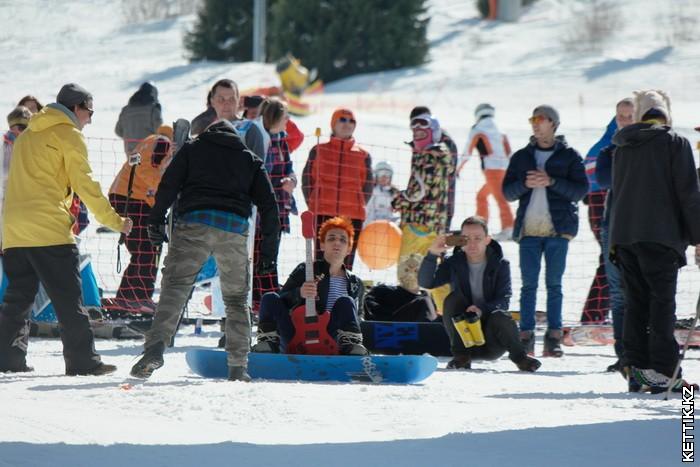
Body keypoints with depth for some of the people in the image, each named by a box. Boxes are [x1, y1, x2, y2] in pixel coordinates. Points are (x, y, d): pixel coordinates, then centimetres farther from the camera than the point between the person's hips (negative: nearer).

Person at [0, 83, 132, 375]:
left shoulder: (27, 135, 23)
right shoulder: (68, 135, -2)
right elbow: (85, 184, -8)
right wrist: (114, 221, -5)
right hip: (49, 229, -7)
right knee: (68, 298, -6)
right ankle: (82, 361, -9)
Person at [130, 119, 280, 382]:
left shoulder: (193, 149, 20)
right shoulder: (250, 160, 25)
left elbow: (168, 185, 4)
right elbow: (268, 205, 19)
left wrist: (156, 221, 3)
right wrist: (269, 252, 20)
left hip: (195, 222, -2)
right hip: (235, 228, 2)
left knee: (175, 286, -8)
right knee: (236, 298, 14)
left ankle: (156, 345, -30)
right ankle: (238, 367, 10)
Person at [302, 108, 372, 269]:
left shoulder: (363, 156, 10)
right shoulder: (319, 150, 8)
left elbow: (367, 186, 13)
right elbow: (307, 180, 9)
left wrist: (357, 207, 3)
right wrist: (315, 205, 2)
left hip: (353, 216, 1)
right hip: (323, 215, -1)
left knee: (346, 261, 2)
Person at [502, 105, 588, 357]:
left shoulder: (569, 156, 6)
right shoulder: (521, 157, 14)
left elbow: (581, 190, -2)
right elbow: (508, 191, 9)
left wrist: (551, 182, -14)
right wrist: (526, 183, -11)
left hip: (558, 228, -2)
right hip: (528, 228, 2)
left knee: (554, 284, -1)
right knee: (528, 284, -1)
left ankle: (554, 337, 1)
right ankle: (526, 336, 0)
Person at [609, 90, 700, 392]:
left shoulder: (622, 148, 14)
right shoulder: (675, 143, -3)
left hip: (623, 235, 5)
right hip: (661, 233, -5)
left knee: (635, 303, 8)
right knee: (662, 302, -6)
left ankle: (636, 367, 5)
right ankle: (662, 371, -12)